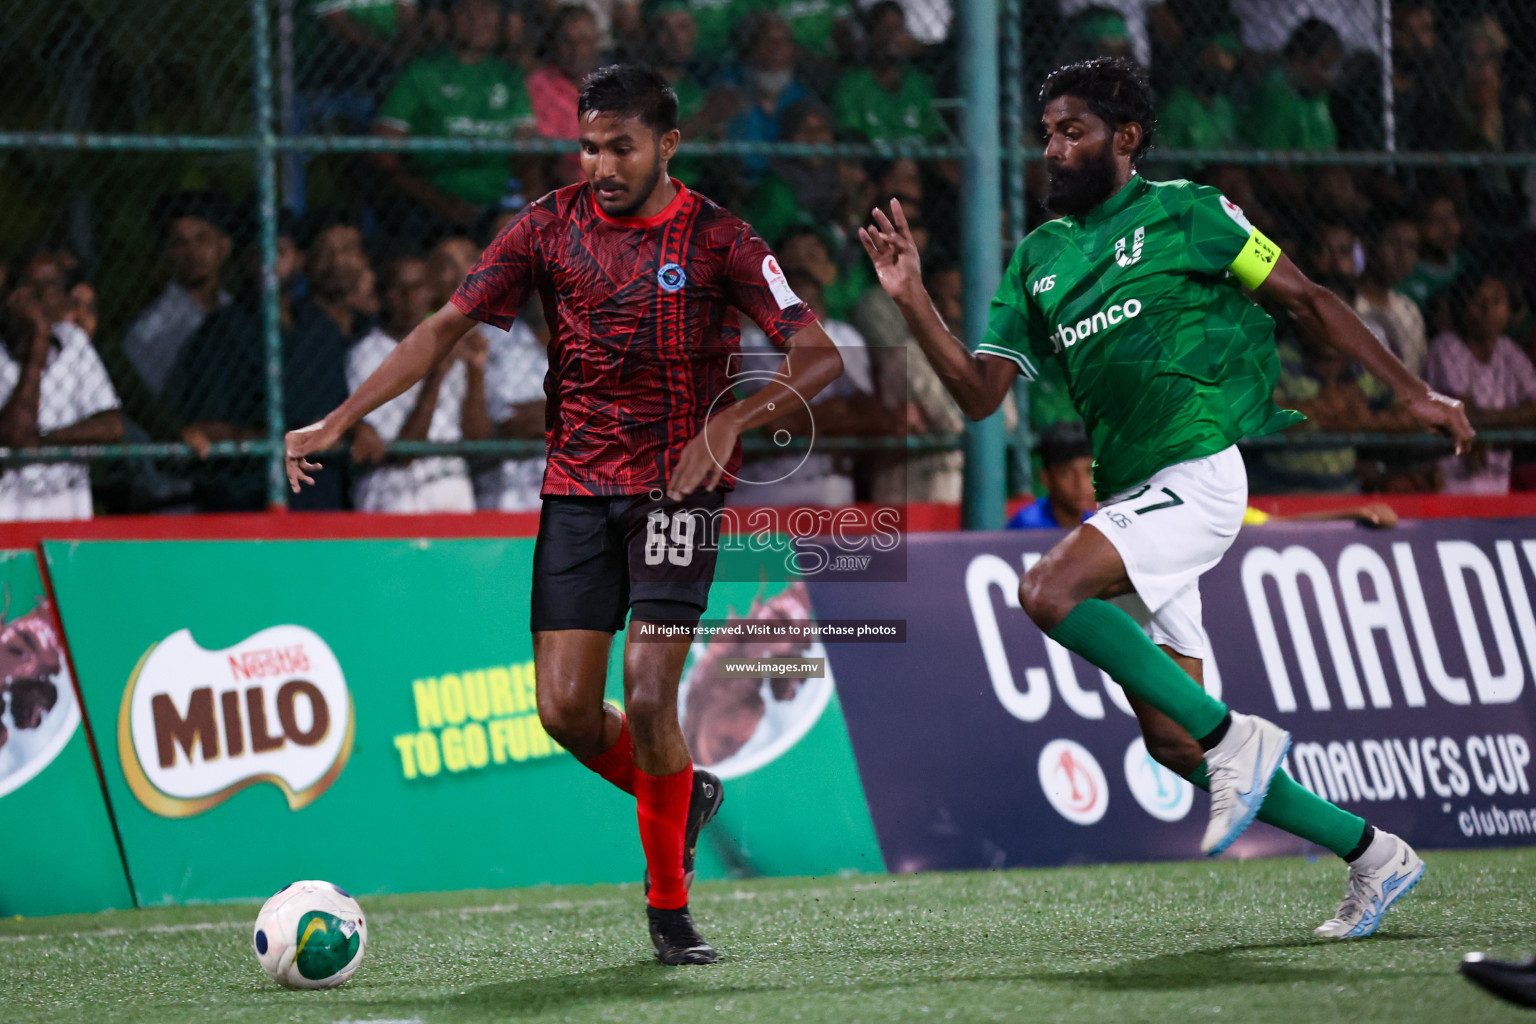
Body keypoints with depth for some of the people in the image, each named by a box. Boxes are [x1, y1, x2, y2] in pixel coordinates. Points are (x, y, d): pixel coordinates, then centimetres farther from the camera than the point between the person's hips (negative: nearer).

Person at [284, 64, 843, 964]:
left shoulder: (717, 239, -6)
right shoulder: (552, 226, 2)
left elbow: (820, 358, -9)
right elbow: (446, 327, 4)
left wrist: (728, 424, -24)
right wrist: (338, 423, -4)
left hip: (677, 490, -3)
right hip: (576, 489, 3)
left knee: (647, 697, -15)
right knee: (566, 709, -6)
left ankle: (670, 905, 3)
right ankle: (685, 797, 25)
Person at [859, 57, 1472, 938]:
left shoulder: (1182, 212, 0)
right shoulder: (1037, 260, 16)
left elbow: (1308, 299, 4)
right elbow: (980, 393, 10)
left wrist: (1414, 392, 3)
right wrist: (913, 300, -3)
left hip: (1198, 470, -7)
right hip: (1129, 494, 7)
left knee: (1051, 591, -29)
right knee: (1171, 742, 4)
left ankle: (1236, 738, -21)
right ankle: (1373, 855, 16)